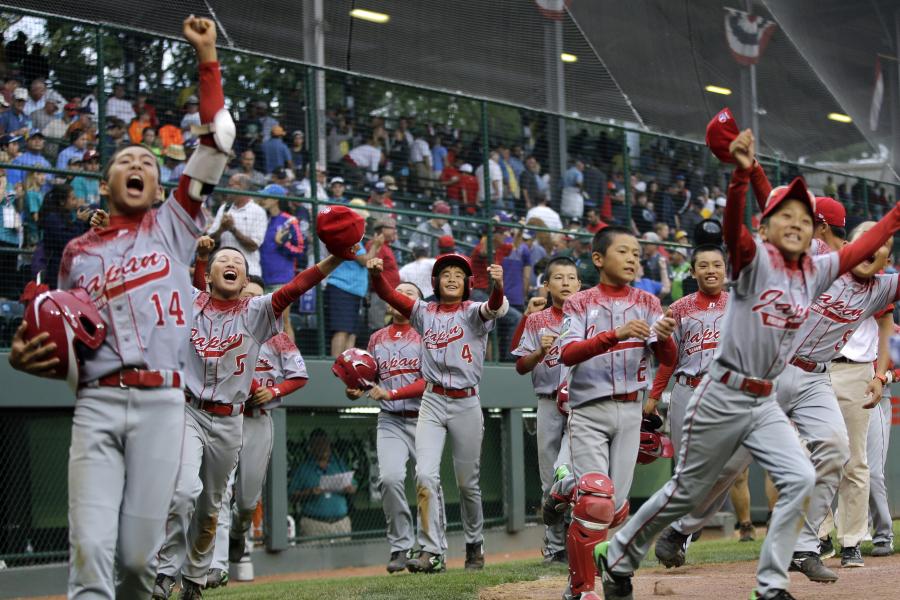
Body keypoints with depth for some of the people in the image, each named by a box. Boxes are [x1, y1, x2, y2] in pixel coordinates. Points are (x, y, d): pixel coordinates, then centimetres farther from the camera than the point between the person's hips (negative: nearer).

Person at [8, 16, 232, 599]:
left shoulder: (174, 225, 12)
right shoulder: (77, 252, 17)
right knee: (91, 548, -11)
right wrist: (26, 356, -1)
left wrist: (207, 58, 2)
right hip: (97, 402, 1)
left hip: (162, 402, -1)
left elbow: (217, 144, 4)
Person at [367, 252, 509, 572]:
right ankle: (433, 552, -12)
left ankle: (475, 546, 29)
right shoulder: (425, 312, 6)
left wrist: (498, 286, -47)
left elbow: (494, 308, -24)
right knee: (425, 475, -14)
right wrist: (376, 274, -28)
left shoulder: (473, 313, -1)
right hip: (432, 402, 1)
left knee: (468, 483, 9)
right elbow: (390, 295, -6)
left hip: (466, 404, -1)